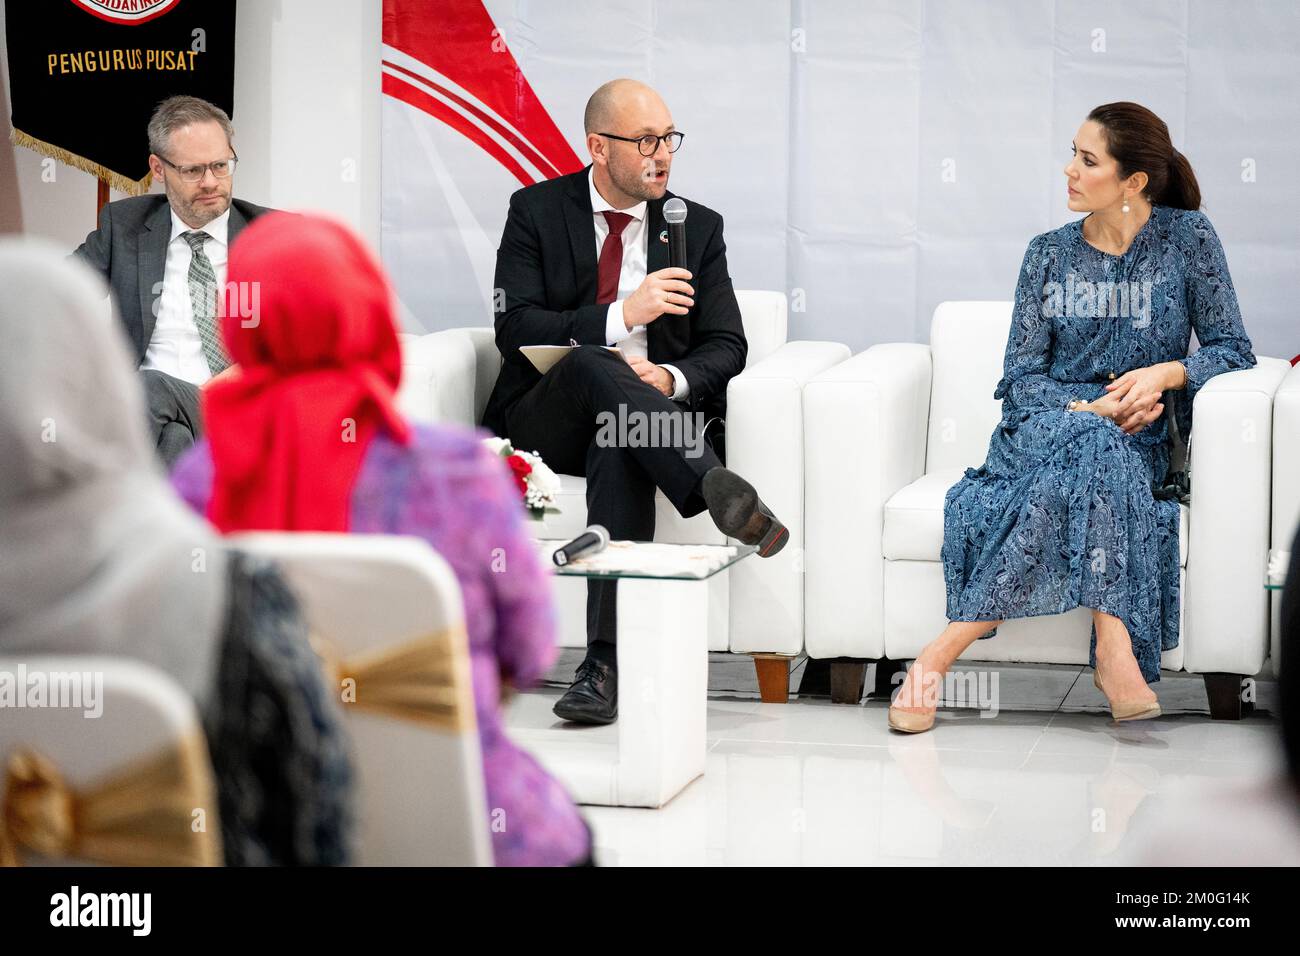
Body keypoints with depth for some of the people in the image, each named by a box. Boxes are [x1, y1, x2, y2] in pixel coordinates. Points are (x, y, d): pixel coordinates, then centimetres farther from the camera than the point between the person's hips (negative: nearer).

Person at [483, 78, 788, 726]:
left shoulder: (698, 227, 12)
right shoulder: (536, 211, 6)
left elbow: (725, 346, 7)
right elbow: (516, 329, -6)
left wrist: (671, 378, -17)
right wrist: (621, 316, -19)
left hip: (653, 409, 1)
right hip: (546, 421, -1)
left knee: (621, 445, -37)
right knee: (589, 366, -36)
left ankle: (607, 661, -45)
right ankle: (714, 487, -47)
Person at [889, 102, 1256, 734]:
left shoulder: (1187, 237, 4)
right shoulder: (1049, 255, 9)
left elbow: (1232, 349, 5)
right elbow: (1020, 378, 5)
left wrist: (1166, 372, -15)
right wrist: (1086, 408, -15)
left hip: (1137, 442, 0)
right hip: (1041, 427, 1)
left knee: (1092, 455, -39)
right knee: (1094, 443, -38)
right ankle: (1112, 644, -49)